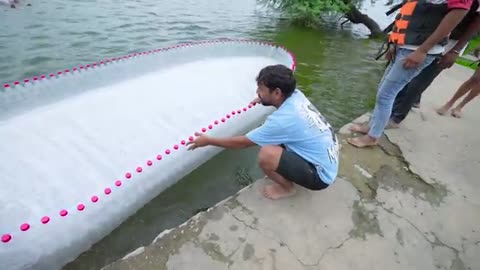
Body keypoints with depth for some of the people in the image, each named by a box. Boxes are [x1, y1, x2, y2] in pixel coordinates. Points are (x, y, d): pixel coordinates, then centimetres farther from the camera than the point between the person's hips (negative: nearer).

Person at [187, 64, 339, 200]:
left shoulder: (282, 120, -30)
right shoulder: (296, 95, -8)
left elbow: (242, 142, -17)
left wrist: (208, 141, -7)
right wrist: (264, 99, 20)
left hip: (320, 175, -8)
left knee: (266, 154, -28)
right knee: (274, 137, 12)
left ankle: (287, 187, 1)